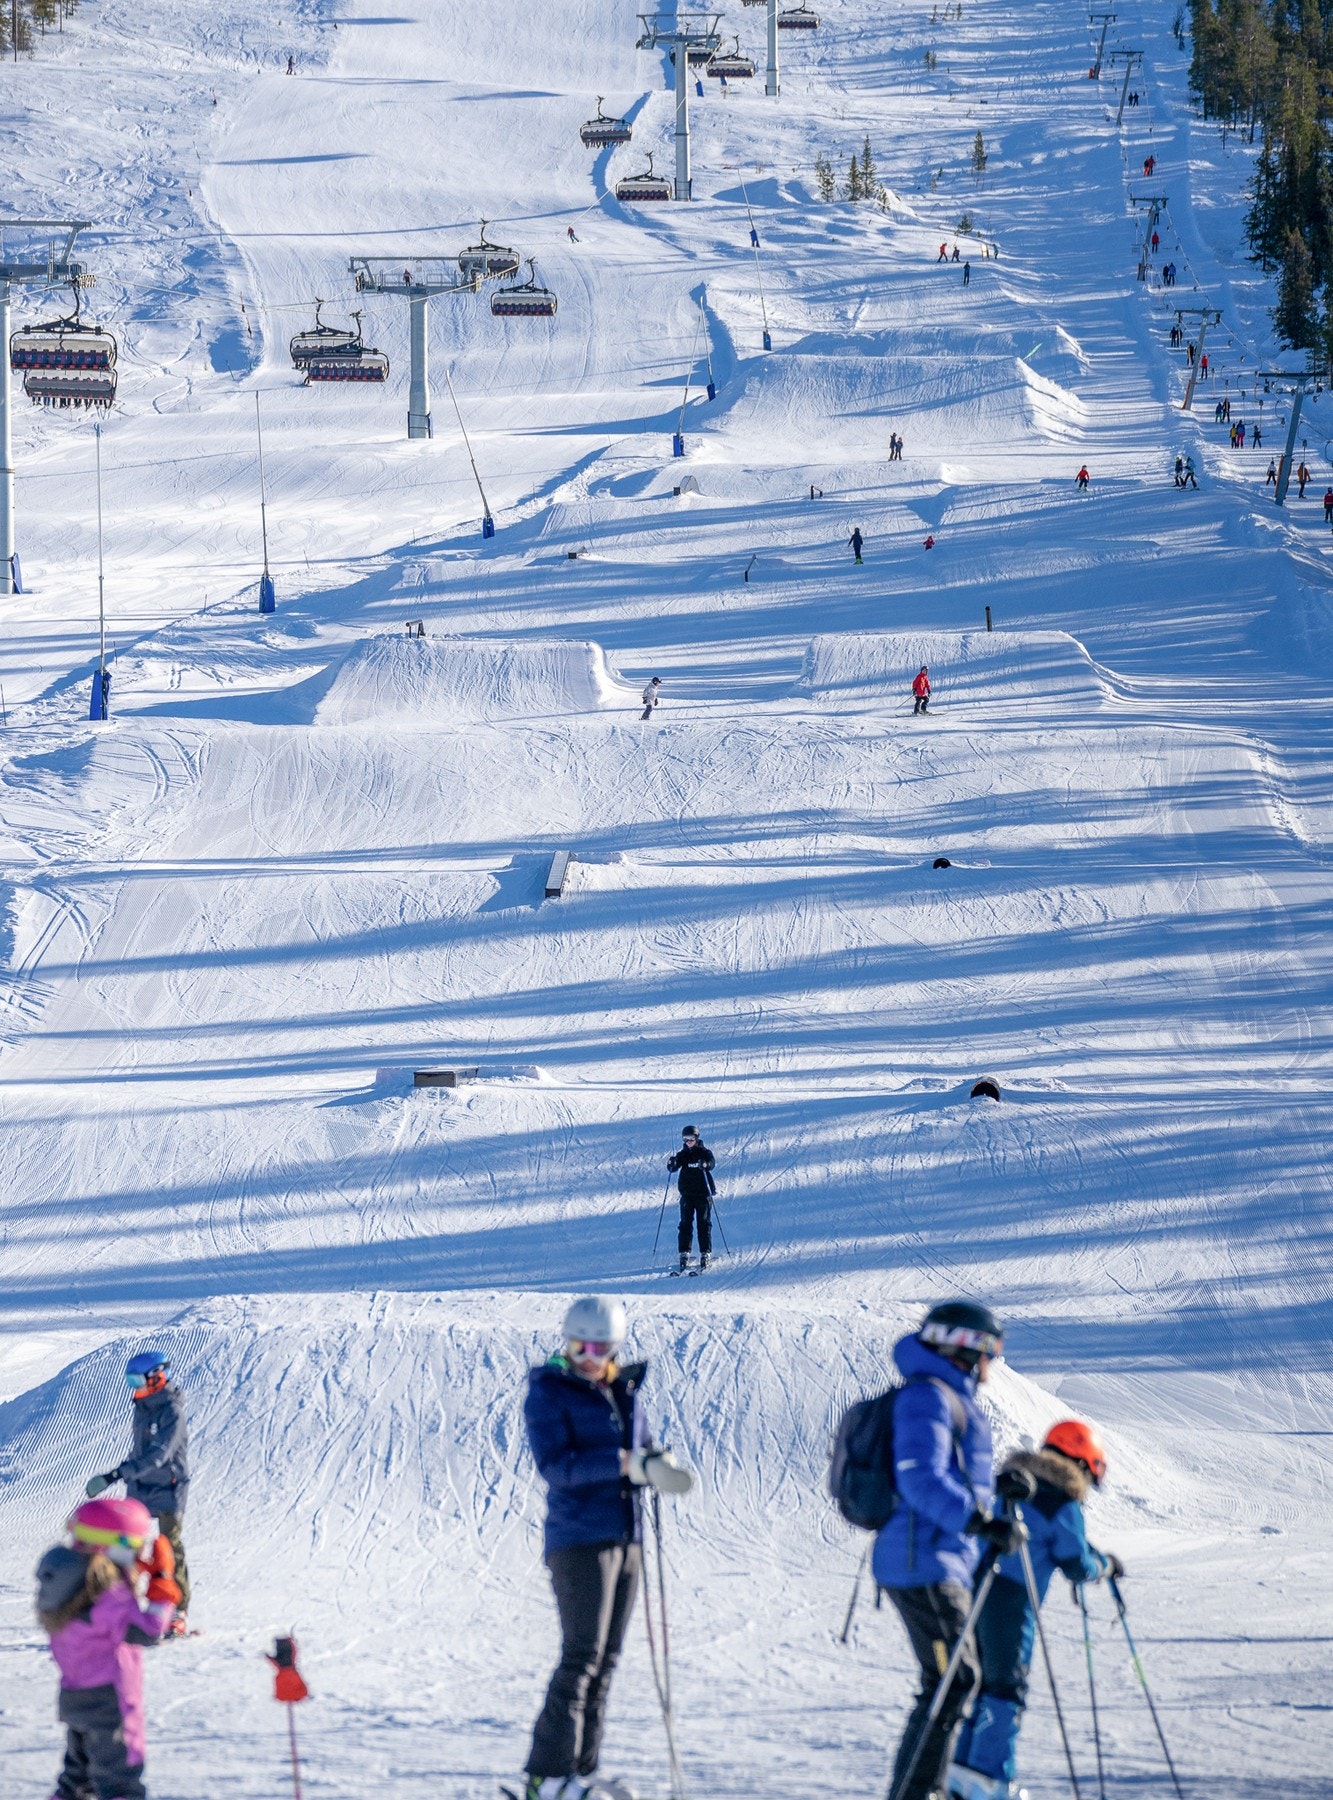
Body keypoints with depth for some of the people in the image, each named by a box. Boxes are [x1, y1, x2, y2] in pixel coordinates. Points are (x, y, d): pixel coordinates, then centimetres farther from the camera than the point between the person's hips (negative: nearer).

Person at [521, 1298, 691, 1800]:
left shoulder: (624, 1391, 14)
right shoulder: (548, 1393, -6)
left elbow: (642, 1451, 19)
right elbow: (556, 1466, -17)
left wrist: (658, 1464, -6)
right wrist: (625, 1463, -26)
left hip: (625, 1537, 7)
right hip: (579, 1540, -7)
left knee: (606, 1659, 6)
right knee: (582, 1655, -12)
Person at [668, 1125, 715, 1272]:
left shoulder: (704, 1152, 1)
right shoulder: (683, 1154, 8)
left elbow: (711, 1162, -17)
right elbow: (673, 1168, -4)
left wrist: (705, 1164, -40)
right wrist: (671, 1163, -27)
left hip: (703, 1193, -2)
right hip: (686, 1193, 2)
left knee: (704, 1224, -5)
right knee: (685, 1223, -4)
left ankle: (706, 1254, -3)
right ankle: (684, 1255, -6)